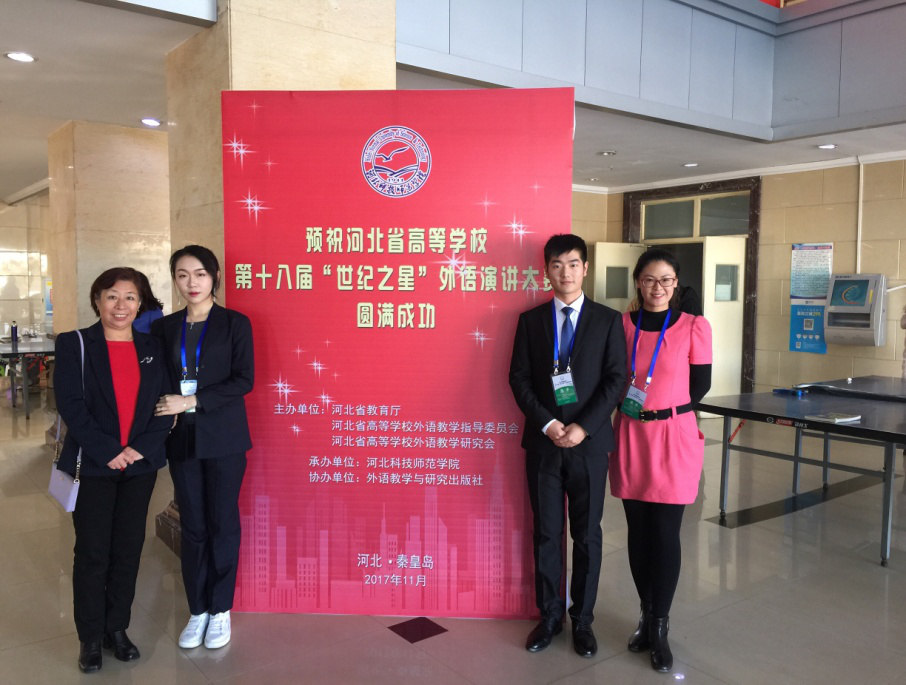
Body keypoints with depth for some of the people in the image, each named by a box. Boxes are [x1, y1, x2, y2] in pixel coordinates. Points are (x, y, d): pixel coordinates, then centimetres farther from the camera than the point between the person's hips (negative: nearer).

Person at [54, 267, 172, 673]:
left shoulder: (152, 348, 6)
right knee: (92, 554, 5)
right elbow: (70, 405, -10)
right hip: (93, 467, -3)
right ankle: (90, 637, 21)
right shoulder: (74, 345, -2)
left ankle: (117, 628, 27)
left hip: (140, 466, 3)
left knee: (128, 550, 10)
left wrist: (140, 449, -10)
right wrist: (107, 452, -15)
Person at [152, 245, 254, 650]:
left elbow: (243, 380, -10)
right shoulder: (164, 328, 8)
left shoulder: (235, 323, -2)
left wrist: (192, 402, -16)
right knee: (192, 526, 9)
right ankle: (198, 610, 22)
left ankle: (221, 609, 20)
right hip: (182, 439, 3)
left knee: (222, 523, 6)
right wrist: (167, 412, -10)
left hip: (223, 438, -3)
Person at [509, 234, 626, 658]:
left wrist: (583, 426, -14)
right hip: (543, 443, 1)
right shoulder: (530, 320, 5)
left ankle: (583, 619, 25)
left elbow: (616, 380, -4)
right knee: (546, 534, 10)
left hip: (589, 443, -1)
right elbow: (519, 379, 1)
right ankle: (549, 616, 25)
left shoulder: (607, 320, 2)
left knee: (587, 535, 9)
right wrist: (547, 423, -12)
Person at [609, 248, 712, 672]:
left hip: (673, 436, -3)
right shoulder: (622, 324, 4)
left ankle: (660, 627, 15)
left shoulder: (694, 327, -4)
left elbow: (700, 385, 2)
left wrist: (661, 411, 2)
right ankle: (646, 615, 27)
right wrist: (629, 409, -1)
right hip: (629, 435, 3)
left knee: (666, 534, 1)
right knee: (638, 531, 10)